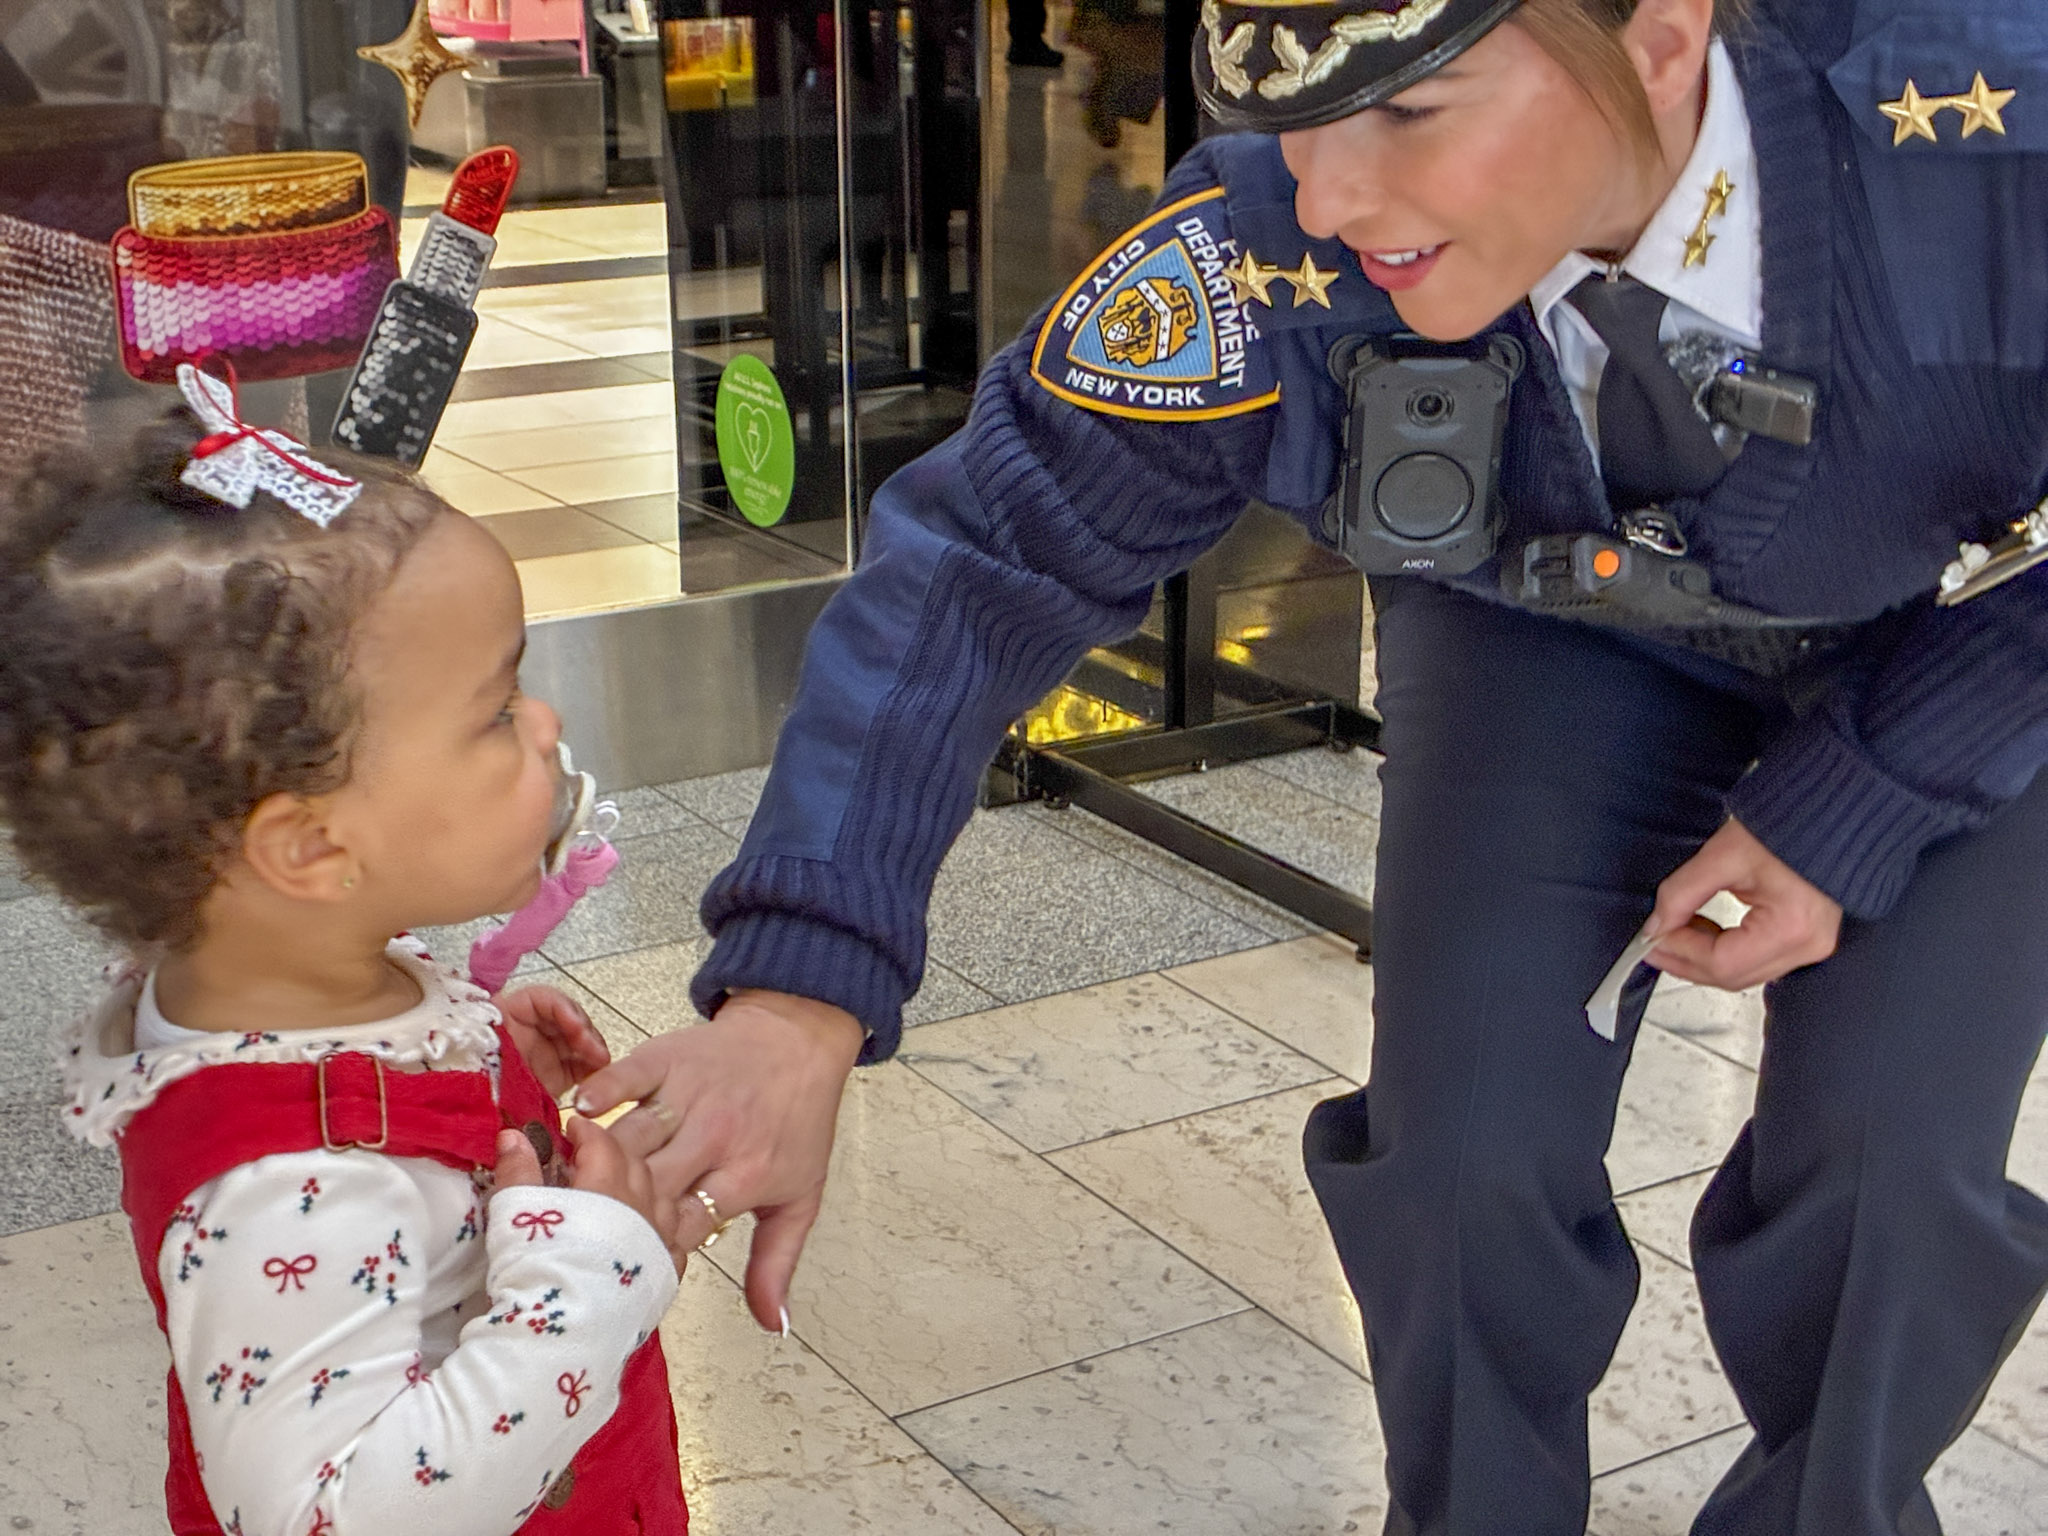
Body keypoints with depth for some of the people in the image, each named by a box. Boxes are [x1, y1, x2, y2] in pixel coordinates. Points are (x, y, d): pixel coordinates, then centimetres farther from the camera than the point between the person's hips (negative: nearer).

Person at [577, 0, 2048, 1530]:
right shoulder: (1274, 255, -36)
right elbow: (979, 563, -30)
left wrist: (1850, 815, -21)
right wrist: (794, 1001, -39)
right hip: (1557, 633, 1)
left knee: (1886, 1164, -8)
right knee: (1464, 1139, -9)